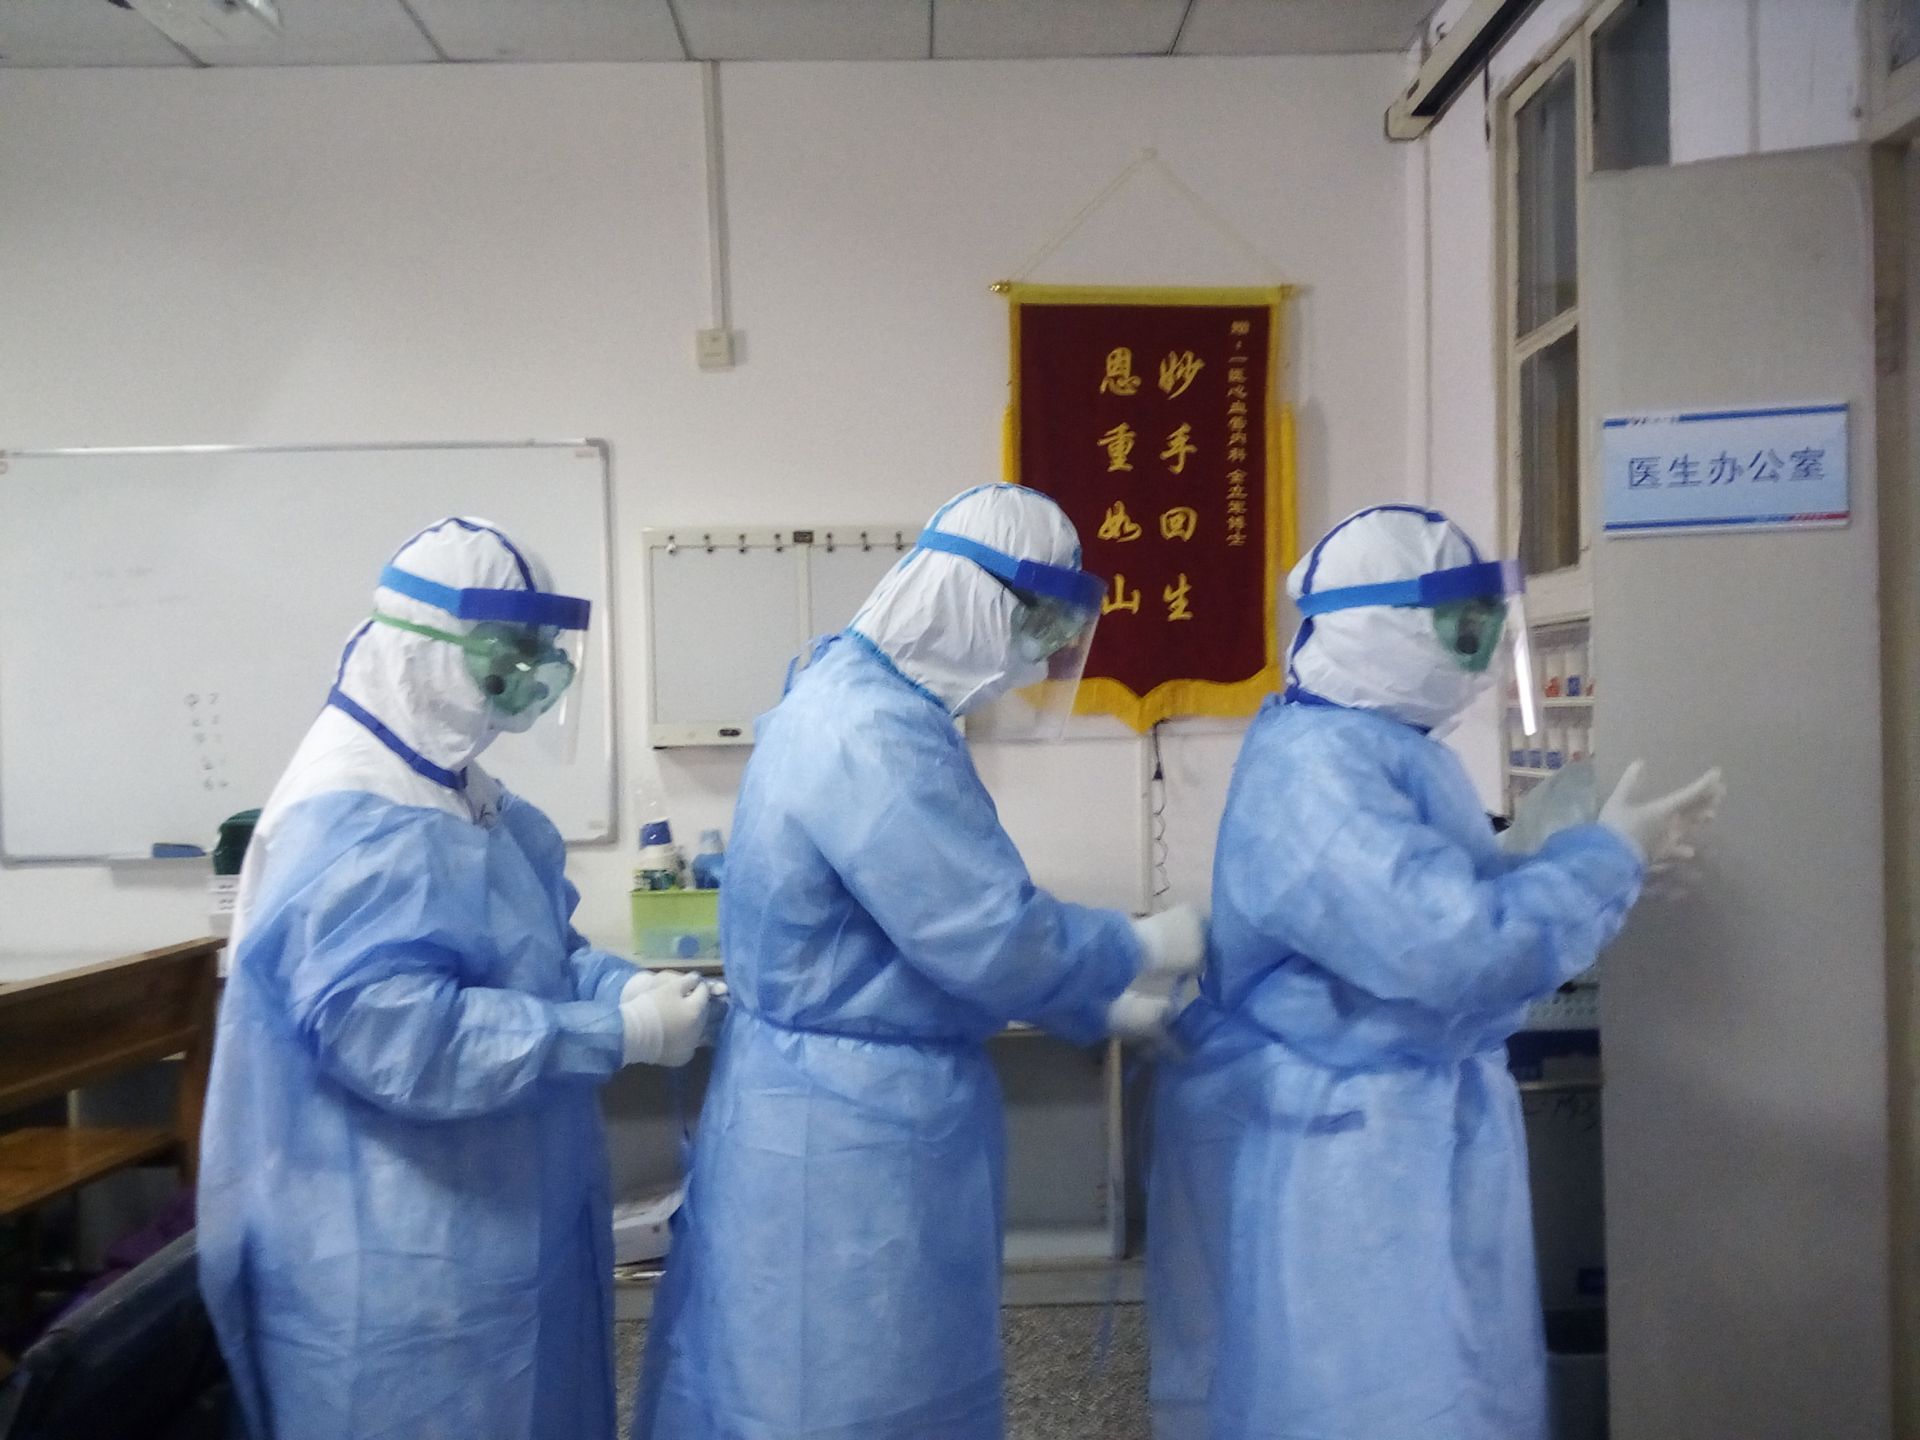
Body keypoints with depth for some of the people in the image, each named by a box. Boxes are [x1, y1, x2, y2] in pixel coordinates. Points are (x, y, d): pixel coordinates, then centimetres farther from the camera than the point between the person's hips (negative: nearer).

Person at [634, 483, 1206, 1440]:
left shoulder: (852, 696, 7)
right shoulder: (877, 734, -26)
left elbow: (948, 925, 13)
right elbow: (992, 938, -25)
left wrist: (1103, 1004, 12)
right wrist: (1144, 949, -7)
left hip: (835, 1105, 10)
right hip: (855, 1126, -10)